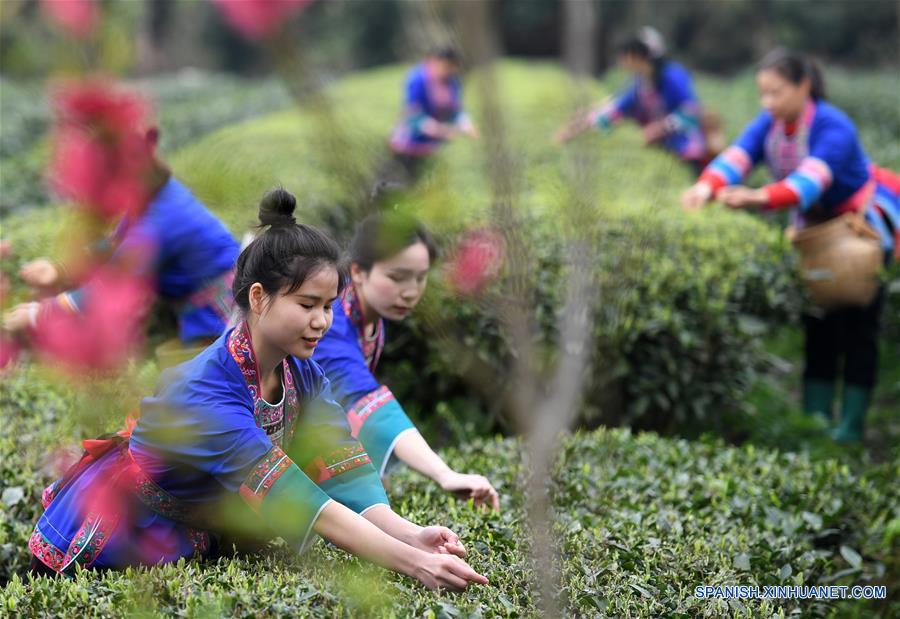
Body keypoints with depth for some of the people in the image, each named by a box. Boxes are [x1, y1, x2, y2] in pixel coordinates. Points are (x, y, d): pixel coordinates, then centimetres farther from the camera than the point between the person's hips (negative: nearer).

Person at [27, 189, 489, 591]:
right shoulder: (204, 392, -33)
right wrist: (411, 563, -44)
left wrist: (411, 535, -39)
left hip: (204, 537, 7)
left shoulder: (304, 377, -9)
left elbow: (344, 479, -21)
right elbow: (304, 505, -38)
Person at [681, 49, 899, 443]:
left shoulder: (833, 128, -30)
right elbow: (736, 157, -28)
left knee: (857, 326, -6)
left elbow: (811, 180, -46)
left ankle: (852, 423, -1)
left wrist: (759, 197, -63)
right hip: (816, 228, 6)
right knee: (818, 324, 5)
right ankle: (816, 418, 9)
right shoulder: (767, 125, -11)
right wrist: (708, 186, -50)